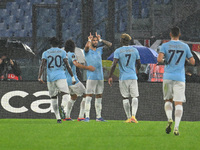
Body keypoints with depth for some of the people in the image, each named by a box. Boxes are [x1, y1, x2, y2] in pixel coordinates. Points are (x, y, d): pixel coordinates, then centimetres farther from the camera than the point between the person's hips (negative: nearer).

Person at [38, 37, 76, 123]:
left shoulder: (46, 53, 10)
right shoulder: (62, 52, 6)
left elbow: (42, 65, -3)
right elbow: (67, 65, 1)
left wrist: (39, 77, -9)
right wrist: (72, 77, 6)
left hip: (50, 77, 2)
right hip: (60, 76, -2)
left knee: (53, 98, 14)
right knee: (66, 96, -10)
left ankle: (58, 118, 10)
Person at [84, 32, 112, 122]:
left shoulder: (99, 50, 14)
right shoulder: (87, 51, -2)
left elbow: (109, 45, 11)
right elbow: (87, 46, -25)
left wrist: (100, 40, 6)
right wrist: (89, 40, -9)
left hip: (100, 77, 6)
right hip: (91, 77, -6)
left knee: (99, 97, 9)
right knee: (89, 96, -10)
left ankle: (98, 117, 14)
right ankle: (87, 117, -13)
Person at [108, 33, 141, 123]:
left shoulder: (118, 51, -3)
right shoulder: (134, 50, 6)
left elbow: (114, 64, -13)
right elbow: (139, 64, 13)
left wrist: (110, 77, -8)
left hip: (123, 78, -1)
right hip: (133, 77, 1)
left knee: (125, 98, 7)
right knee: (135, 97, 3)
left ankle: (129, 118, 8)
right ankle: (133, 115, -16)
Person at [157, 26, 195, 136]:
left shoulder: (165, 46, 0)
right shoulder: (185, 47, 4)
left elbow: (159, 59, -14)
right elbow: (192, 62, 6)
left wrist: (164, 61, 8)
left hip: (168, 77, 0)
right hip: (180, 78, 0)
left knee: (168, 100, 17)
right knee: (178, 103, -2)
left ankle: (169, 119, -8)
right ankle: (176, 127, -13)